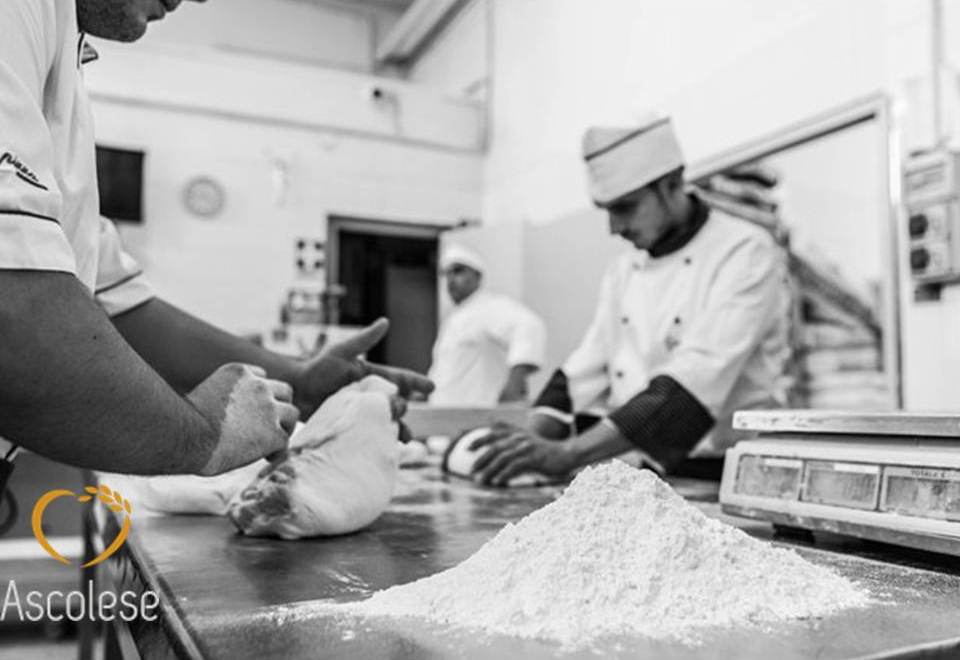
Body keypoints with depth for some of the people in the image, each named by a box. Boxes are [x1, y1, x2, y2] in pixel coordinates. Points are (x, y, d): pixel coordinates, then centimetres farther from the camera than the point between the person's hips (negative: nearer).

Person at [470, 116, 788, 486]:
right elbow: (586, 373, 8)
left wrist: (568, 455, -28)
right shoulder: (623, 272, 10)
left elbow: (695, 380, -22)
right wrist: (533, 438, -11)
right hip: (644, 477, 4)